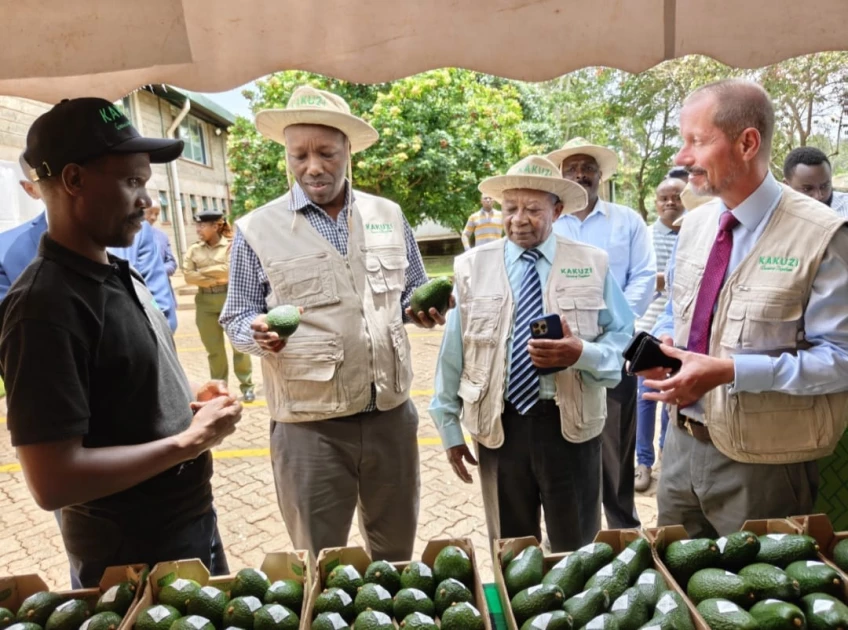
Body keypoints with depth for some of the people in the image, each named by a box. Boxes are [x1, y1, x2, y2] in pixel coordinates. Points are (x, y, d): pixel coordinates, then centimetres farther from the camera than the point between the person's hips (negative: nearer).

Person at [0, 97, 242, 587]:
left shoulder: (119, 275, 4)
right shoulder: (46, 304, -24)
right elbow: (52, 482, -27)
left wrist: (186, 405, -1)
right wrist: (190, 440, -22)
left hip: (190, 519, 8)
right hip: (133, 554, -8)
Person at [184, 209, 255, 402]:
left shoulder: (231, 245, -2)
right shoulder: (194, 249, 9)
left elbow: (229, 270, -15)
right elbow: (188, 276, -1)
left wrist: (202, 271, -8)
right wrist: (215, 279, -10)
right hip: (205, 303, 4)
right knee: (213, 349, 9)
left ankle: (247, 386, 14)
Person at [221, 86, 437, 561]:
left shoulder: (389, 216, 5)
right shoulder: (257, 229, -3)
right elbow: (237, 317, 3)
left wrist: (422, 308, -8)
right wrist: (259, 333, -20)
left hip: (392, 413, 3)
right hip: (309, 424, -2)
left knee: (397, 552, 22)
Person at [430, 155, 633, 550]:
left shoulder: (592, 265, 0)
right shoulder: (471, 267, 0)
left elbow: (623, 340, 1)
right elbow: (452, 351, 3)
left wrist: (581, 353, -21)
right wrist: (449, 426, 5)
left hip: (571, 424, 0)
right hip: (498, 425, 1)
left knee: (577, 551, 17)